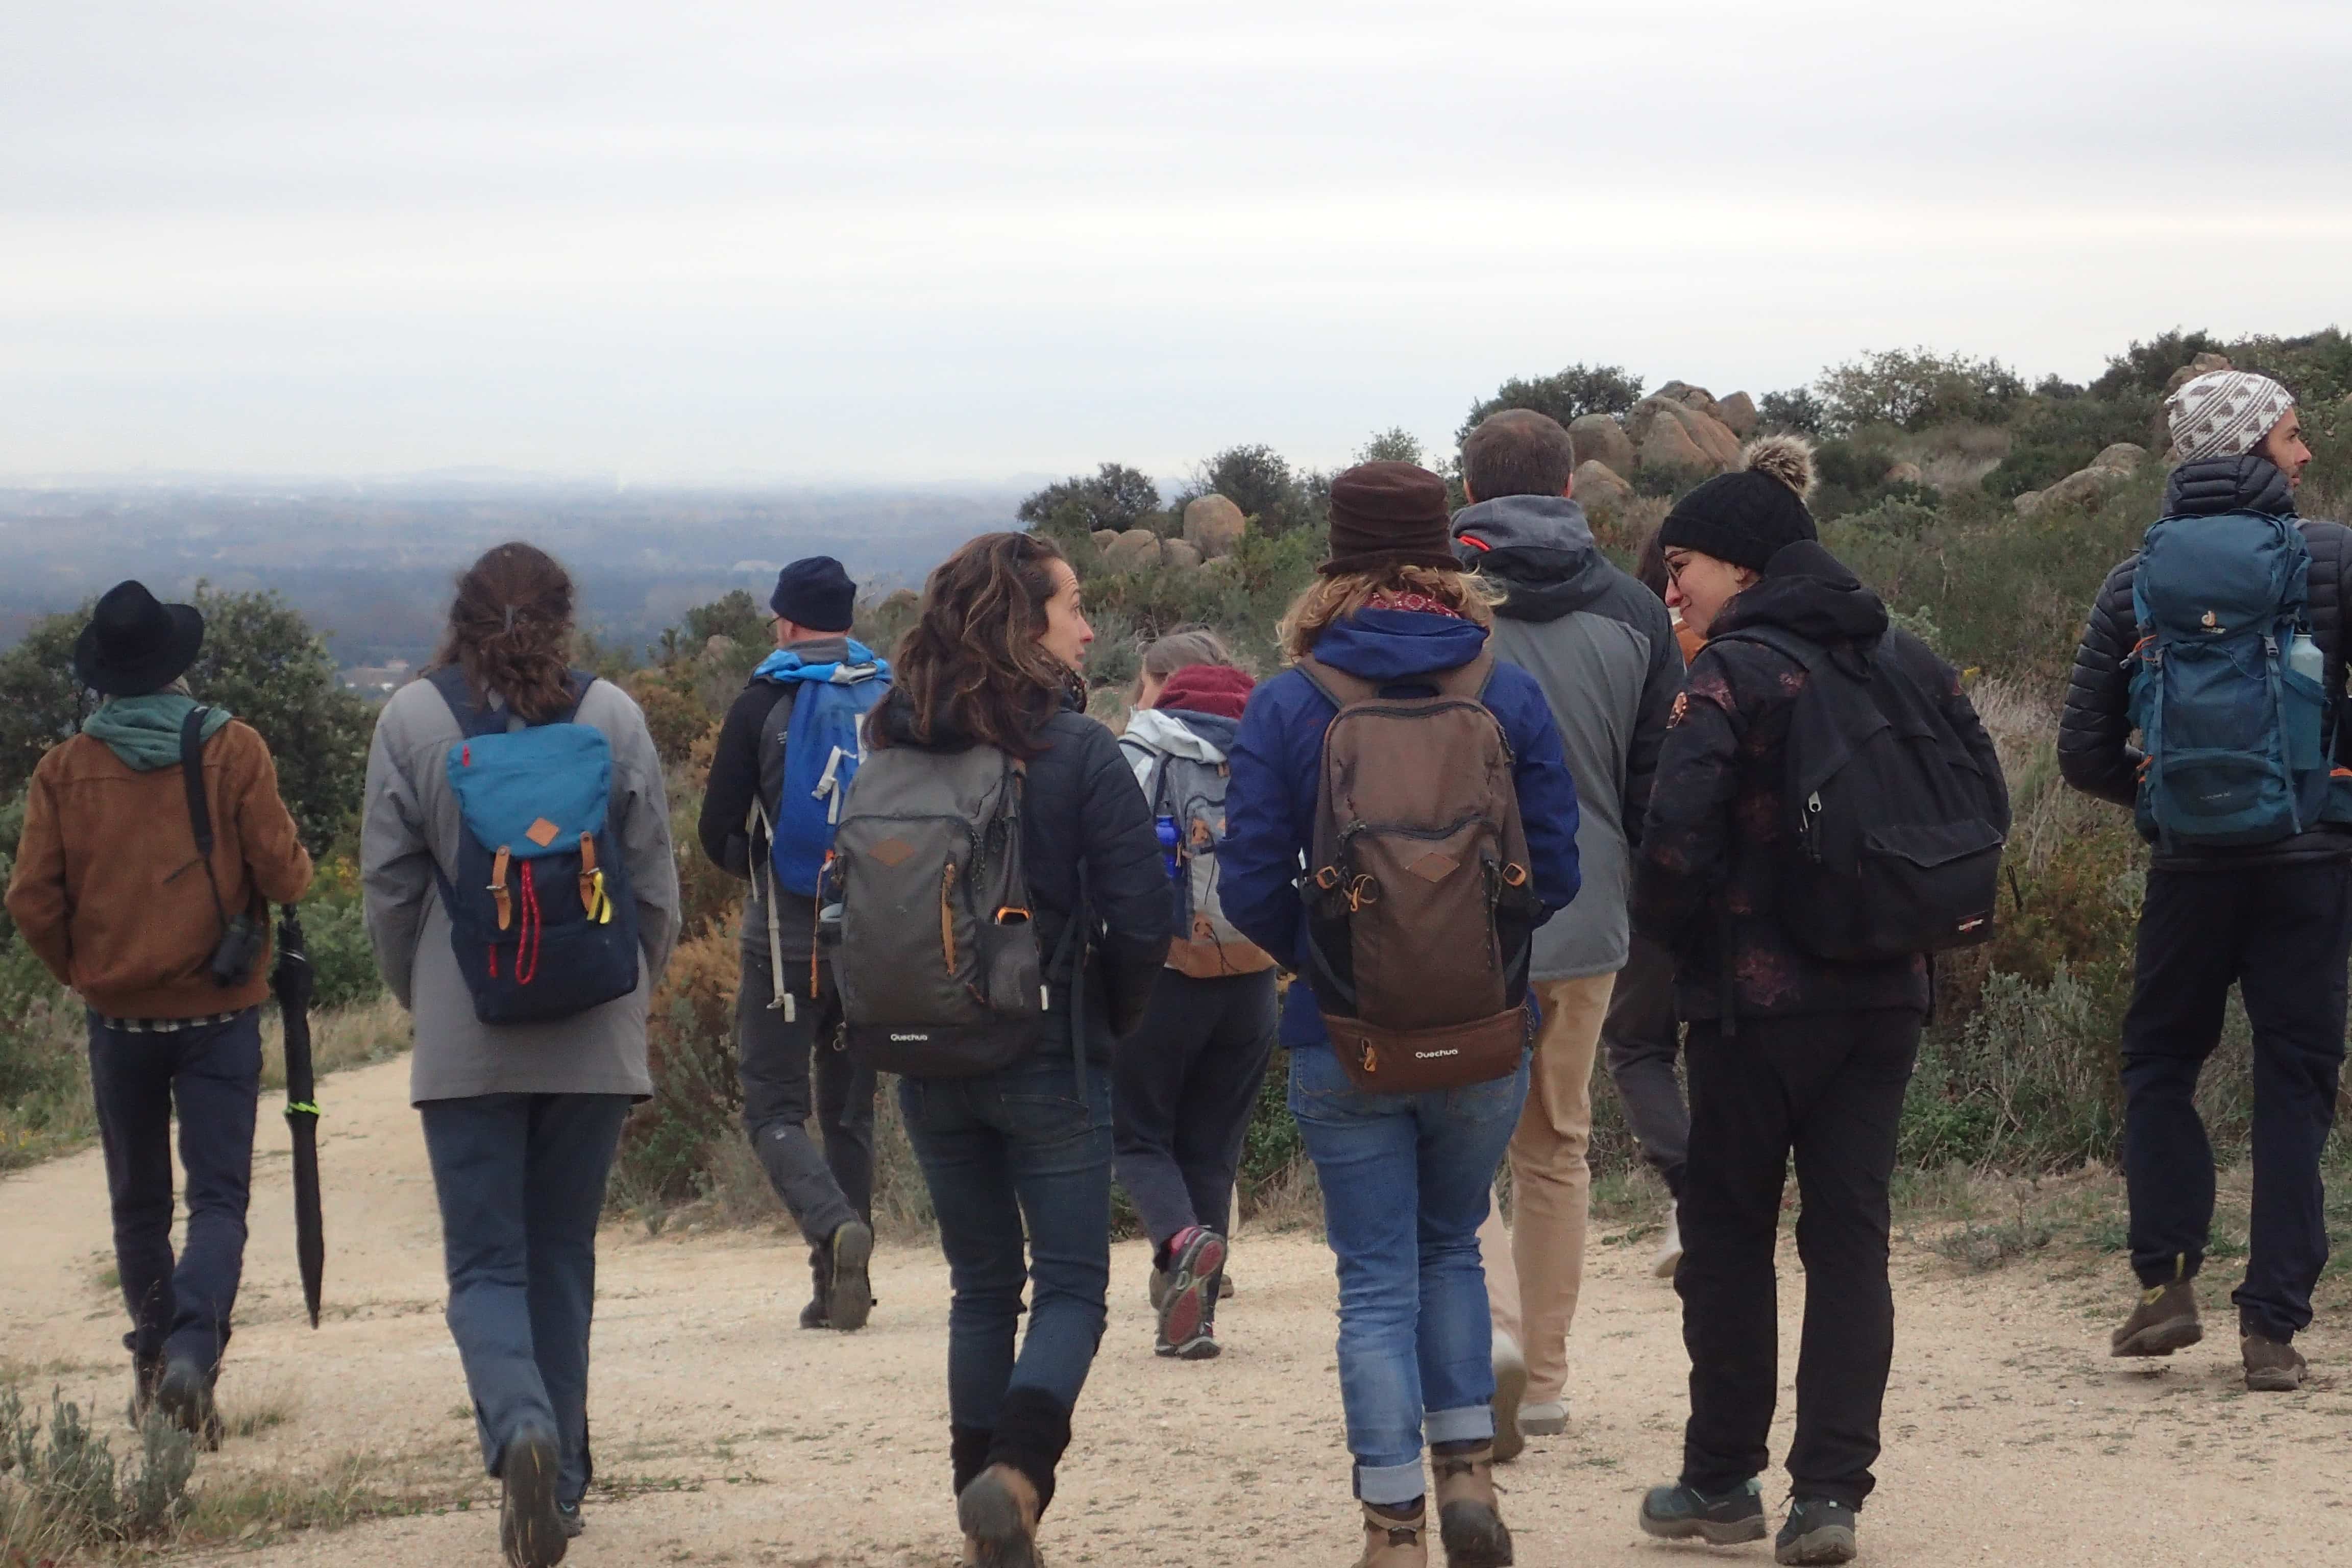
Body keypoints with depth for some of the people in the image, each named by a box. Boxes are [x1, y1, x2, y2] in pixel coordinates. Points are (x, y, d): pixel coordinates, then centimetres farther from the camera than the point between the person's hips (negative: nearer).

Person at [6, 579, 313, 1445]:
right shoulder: (233, 752, -6)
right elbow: (283, 875, -10)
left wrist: (79, 971, 13)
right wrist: (293, 868, 13)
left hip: (120, 1017, 2)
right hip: (220, 1015, -2)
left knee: (139, 1203, 17)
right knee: (219, 1196, -2)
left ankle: (152, 1359, 26)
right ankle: (193, 1350, -23)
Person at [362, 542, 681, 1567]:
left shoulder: (414, 719, -4)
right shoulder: (611, 717, -1)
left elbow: (388, 884, 2)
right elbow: (655, 877, 4)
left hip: (465, 1046, -2)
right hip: (594, 1042, 2)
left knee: (486, 1264, 2)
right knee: (564, 1262, 12)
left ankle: (520, 1429, -24)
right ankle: (558, 1482, 16)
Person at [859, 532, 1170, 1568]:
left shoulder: (893, 747, 0)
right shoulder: (1076, 750, -12)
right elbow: (1142, 916, -13)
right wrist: (1112, 1021, 4)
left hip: (928, 1063, 4)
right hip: (1048, 1057, -4)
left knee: (981, 1287, 17)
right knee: (1072, 1287, 5)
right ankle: (1017, 1474, -18)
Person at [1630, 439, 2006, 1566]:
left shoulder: (1730, 675, -13)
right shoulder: (1905, 660, 6)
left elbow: (1676, 835, -22)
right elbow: (1987, 806, 8)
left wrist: (1667, 933, -5)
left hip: (1756, 997, -5)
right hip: (1884, 996, 5)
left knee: (1728, 1235, 8)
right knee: (1849, 1237, 7)